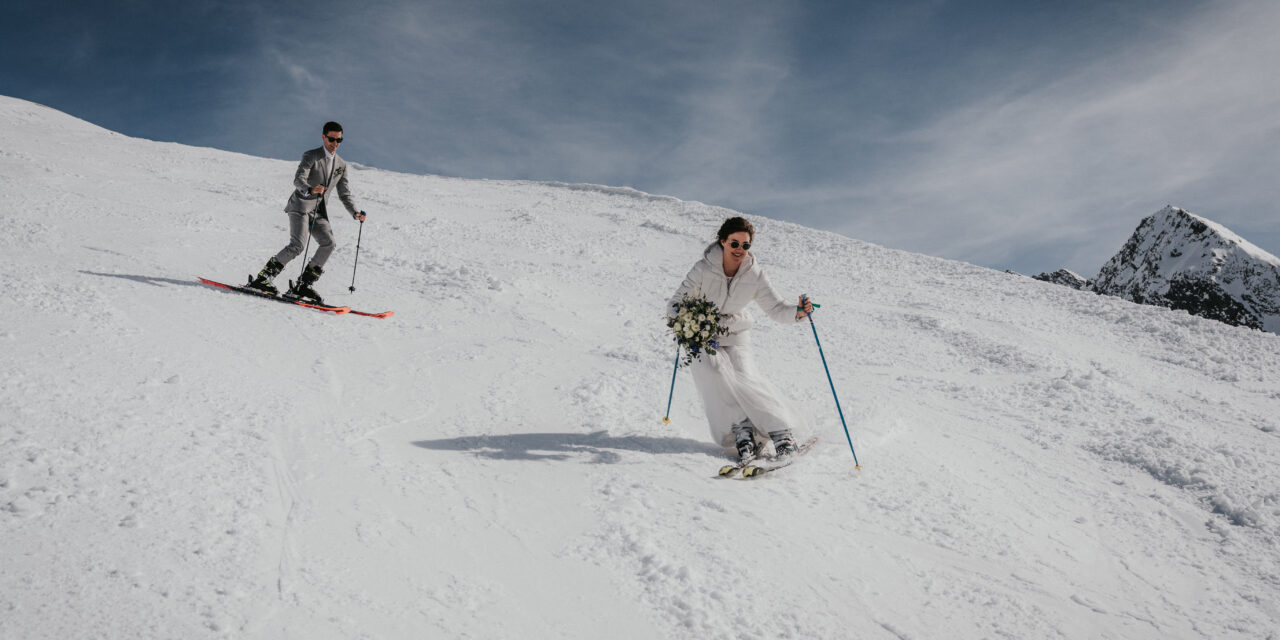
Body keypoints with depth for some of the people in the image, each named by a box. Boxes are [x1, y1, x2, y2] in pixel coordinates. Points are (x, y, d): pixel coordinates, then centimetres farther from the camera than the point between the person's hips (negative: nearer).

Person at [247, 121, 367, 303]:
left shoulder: (341, 165, 15)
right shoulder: (311, 156, -3)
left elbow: (345, 194, 19)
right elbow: (298, 179, -19)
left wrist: (355, 212, 3)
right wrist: (310, 189, -41)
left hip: (319, 212, 6)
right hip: (301, 206, -6)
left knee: (328, 243, -17)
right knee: (297, 245, -23)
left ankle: (303, 285, -11)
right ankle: (262, 278, -17)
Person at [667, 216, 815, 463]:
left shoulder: (754, 275, -12)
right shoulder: (703, 270, -19)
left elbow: (776, 308, -10)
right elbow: (675, 306, -15)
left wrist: (798, 312, -31)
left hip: (736, 337, 1)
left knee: (745, 379, -21)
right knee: (717, 374, -27)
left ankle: (781, 432, -14)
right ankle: (740, 429, -21)